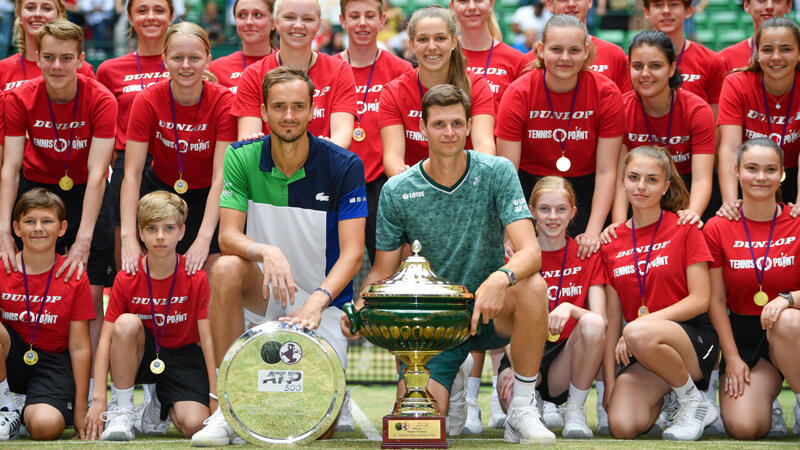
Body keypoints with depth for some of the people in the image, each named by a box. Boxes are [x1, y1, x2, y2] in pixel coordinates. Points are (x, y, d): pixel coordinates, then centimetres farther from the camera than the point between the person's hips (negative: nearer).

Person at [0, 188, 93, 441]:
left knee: (46, 426, -31)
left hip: (53, 361, -2)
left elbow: (79, 346, -3)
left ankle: (30, 410, 8)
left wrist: (81, 409, -5)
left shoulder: (74, 279, -4)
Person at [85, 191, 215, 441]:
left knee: (193, 425, -27)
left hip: (183, 357, -1)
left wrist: (215, 396, -17)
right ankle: (122, 413, -20)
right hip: (139, 355, 1)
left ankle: (168, 407, 13)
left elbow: (207, 340, -11)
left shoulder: (196, 279, -11)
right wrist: (98, 397, -22)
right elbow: (106, 338, -12)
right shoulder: (126, 279, -10)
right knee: (127, 322, -32)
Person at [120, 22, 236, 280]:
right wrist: (128, 238, -30)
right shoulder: (148, 101, -16)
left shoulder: (223, 102, -18)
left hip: (208, 198, -1)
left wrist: (204, 239, -32)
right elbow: (132, 173, -19)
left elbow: (221, 176, -22)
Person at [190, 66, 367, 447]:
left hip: (324, 302, -2)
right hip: (263, 297, 2)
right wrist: (265, 252, -37)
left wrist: (318, 300, -34)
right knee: (226, 269, -34)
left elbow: (353, 252, -16)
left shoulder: (344, 166, -11)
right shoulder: (242, 159, -6)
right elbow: (228, 237, -14)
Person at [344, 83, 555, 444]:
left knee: (532, 286, -34)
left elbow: (530, 251, -19)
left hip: (490, 310, 0)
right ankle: (448, 385, 20)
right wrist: (359, 308, -19)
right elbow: (382, 272, 4)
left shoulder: (496, 173, -8)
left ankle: (522, 411, -18)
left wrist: (501, 278, -42)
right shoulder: (397, 192, -5)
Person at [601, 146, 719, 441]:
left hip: (694, 339, -3)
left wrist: (642, 323, -17)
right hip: (642, 353, 3)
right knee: (622, 427, -25)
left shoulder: (684, 228, -1)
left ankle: (693, 401, -13)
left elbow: (700, 300, -7)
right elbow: (612, 317, 9)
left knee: (640, 335, -39)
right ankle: (662, 395, 10)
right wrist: (609, 383, 1)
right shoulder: (612, 242, 10)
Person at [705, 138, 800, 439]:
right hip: (743, 336, 0)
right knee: (742, 428, -21)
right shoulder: (718, 229, -2)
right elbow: (717, 302, 1)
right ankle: (768, 401, 16)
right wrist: (732, 358, -5)